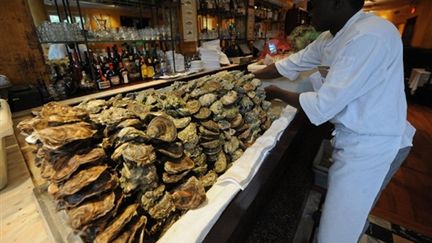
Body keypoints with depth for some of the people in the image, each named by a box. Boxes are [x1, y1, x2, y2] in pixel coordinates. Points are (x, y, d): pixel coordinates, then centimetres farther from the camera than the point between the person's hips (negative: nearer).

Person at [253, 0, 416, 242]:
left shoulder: (370, 37, -25)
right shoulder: (331, 38, 4)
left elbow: (323, 106, -26)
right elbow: (292, 63, 11)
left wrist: (277, 93, -12)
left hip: (371, 144, -8)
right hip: (355, 136, 8)